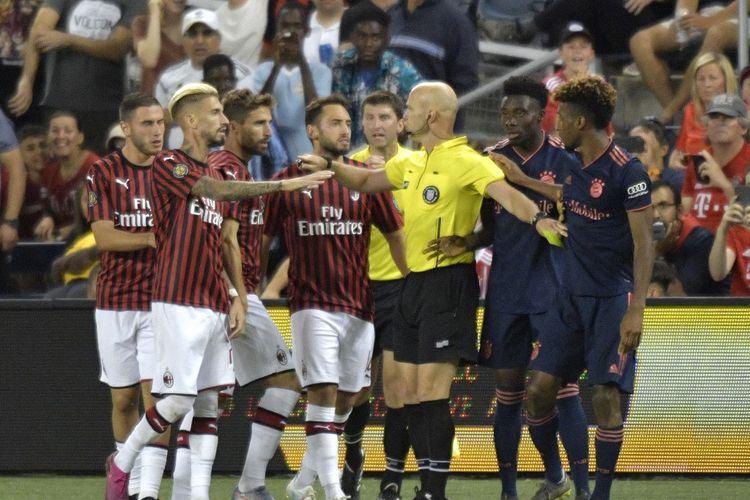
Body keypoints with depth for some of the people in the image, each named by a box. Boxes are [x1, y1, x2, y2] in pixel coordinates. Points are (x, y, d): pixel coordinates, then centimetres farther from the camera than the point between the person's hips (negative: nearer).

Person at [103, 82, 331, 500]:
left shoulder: (217, 175, 18)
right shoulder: (168, 165, -6)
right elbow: (215, 191, -23)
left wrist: (238, 298, 10)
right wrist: (282, 184, -29)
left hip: (215, 306, 8)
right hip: (179, 304, -8)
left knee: (209, 404, 3)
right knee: (179, 400, -9)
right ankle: (122, 462, 11)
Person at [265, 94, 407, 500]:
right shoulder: (288, 180, 2)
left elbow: (394, 235, 10)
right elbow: (262, 239, 8)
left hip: (360, 306, 3)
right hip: (312, 305, -3)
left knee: (345, 400, 7)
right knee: (322, 392, -14)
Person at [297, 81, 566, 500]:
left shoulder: (465, 161, -12)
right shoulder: (411, 163, 15)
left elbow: (506, 193, -26)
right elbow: (366, 181, 31)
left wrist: (537, 218, -44)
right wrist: (330, 167, 15)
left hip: (449, 281, -9)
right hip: (416, 281, 9)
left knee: (432, 393, -11)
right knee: (412, 391, 9)